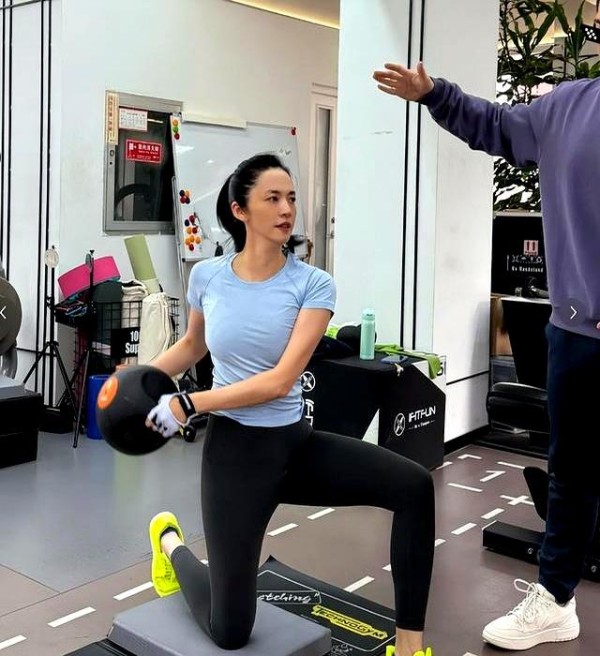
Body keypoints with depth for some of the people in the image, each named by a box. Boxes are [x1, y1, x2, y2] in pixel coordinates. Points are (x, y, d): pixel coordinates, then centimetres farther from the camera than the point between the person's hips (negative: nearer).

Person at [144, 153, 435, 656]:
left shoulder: (313, 284, -10)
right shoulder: (207, 276, -4)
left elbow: (281, 380, -20)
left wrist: (186, 405, -20)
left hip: (297, 443, 1)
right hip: (236, 450, -1)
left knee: (413, 486, -24)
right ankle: (171, 543, 35)